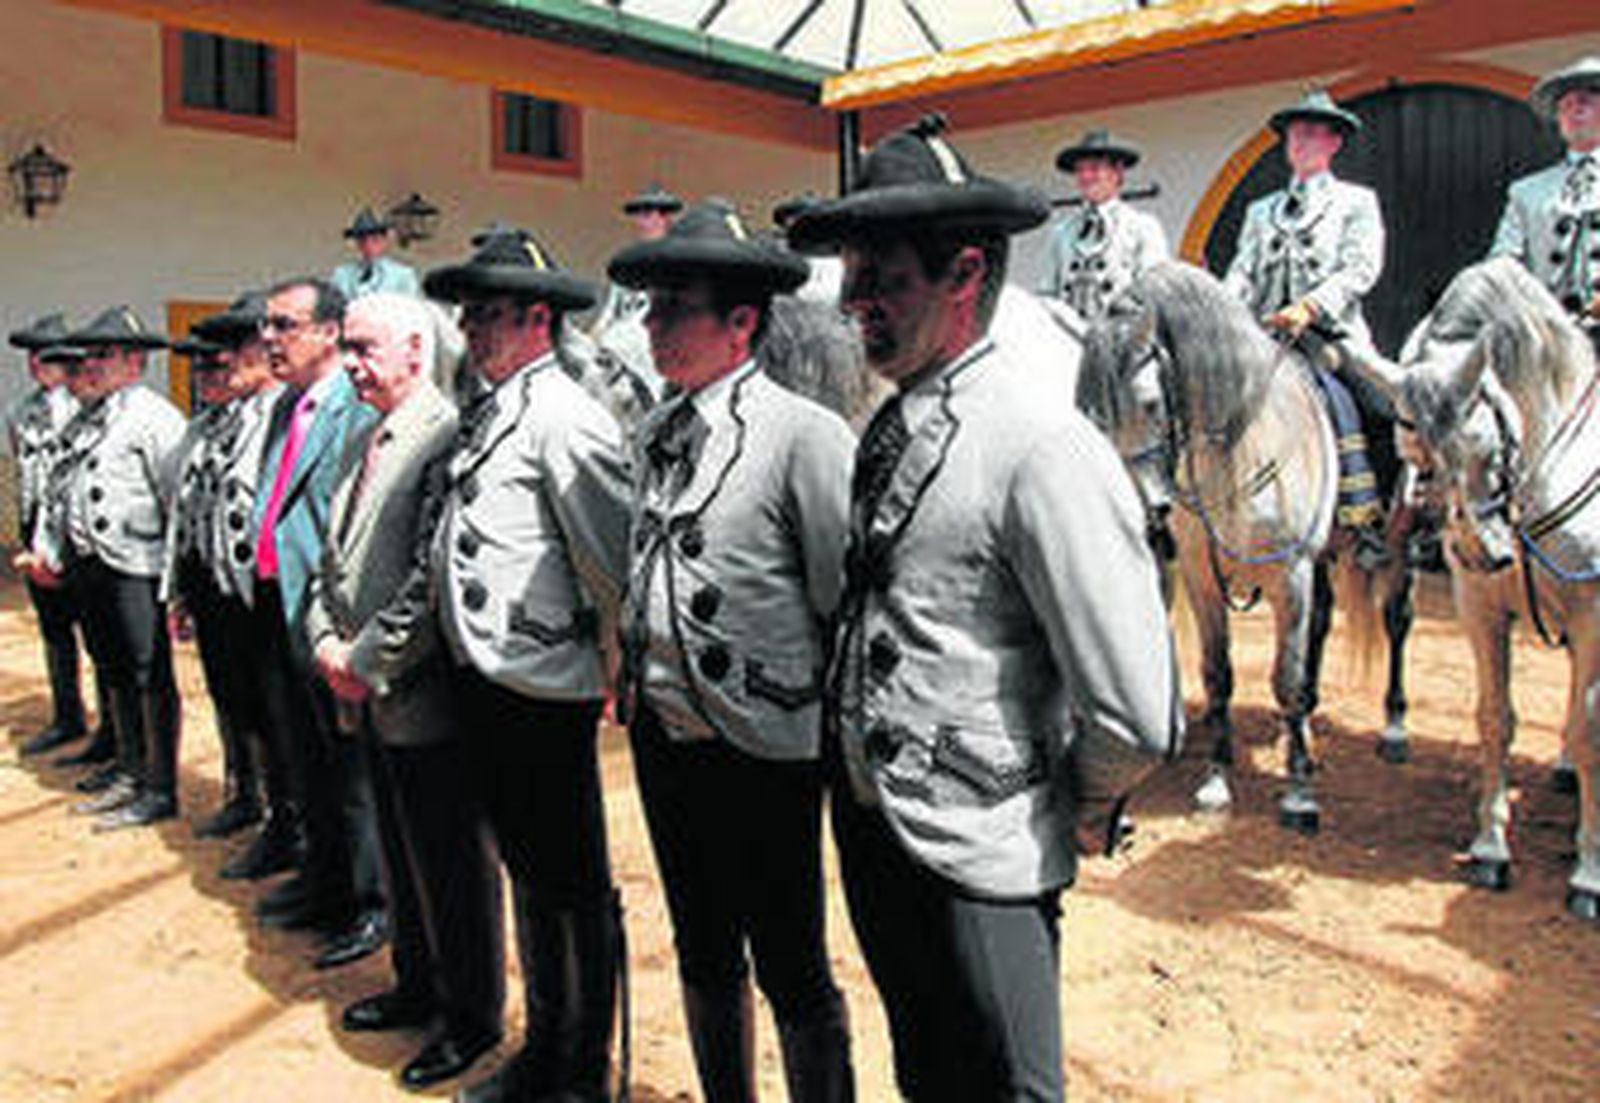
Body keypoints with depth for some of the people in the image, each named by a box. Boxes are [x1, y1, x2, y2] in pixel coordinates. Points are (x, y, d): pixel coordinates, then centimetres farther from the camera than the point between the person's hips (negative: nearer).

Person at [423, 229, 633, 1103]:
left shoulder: (564, 419, -16)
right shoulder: (487, 409, 13)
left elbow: (612, 563, -16)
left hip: (542, 692, -9)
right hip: (479, 680, 9)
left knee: (575, 885, 7)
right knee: (526, 868, 21)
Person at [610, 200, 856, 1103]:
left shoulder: (803, 434, -16)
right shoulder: (659, 433, 6)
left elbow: (853, 602, -14)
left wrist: (841, 736, -7)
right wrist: (638, 681, 15)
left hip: (764, 754, -7)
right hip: (664, 740, 7)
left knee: (791, 972, 9)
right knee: (703, 954, 22)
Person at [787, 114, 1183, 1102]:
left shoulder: (1043, 446, -23)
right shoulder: (894, 426, 3)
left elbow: (1140, 716, -24)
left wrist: (1081, 814, -7)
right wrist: (854, 782, 13)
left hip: (975, 860, -8)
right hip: (869, 825, 8)